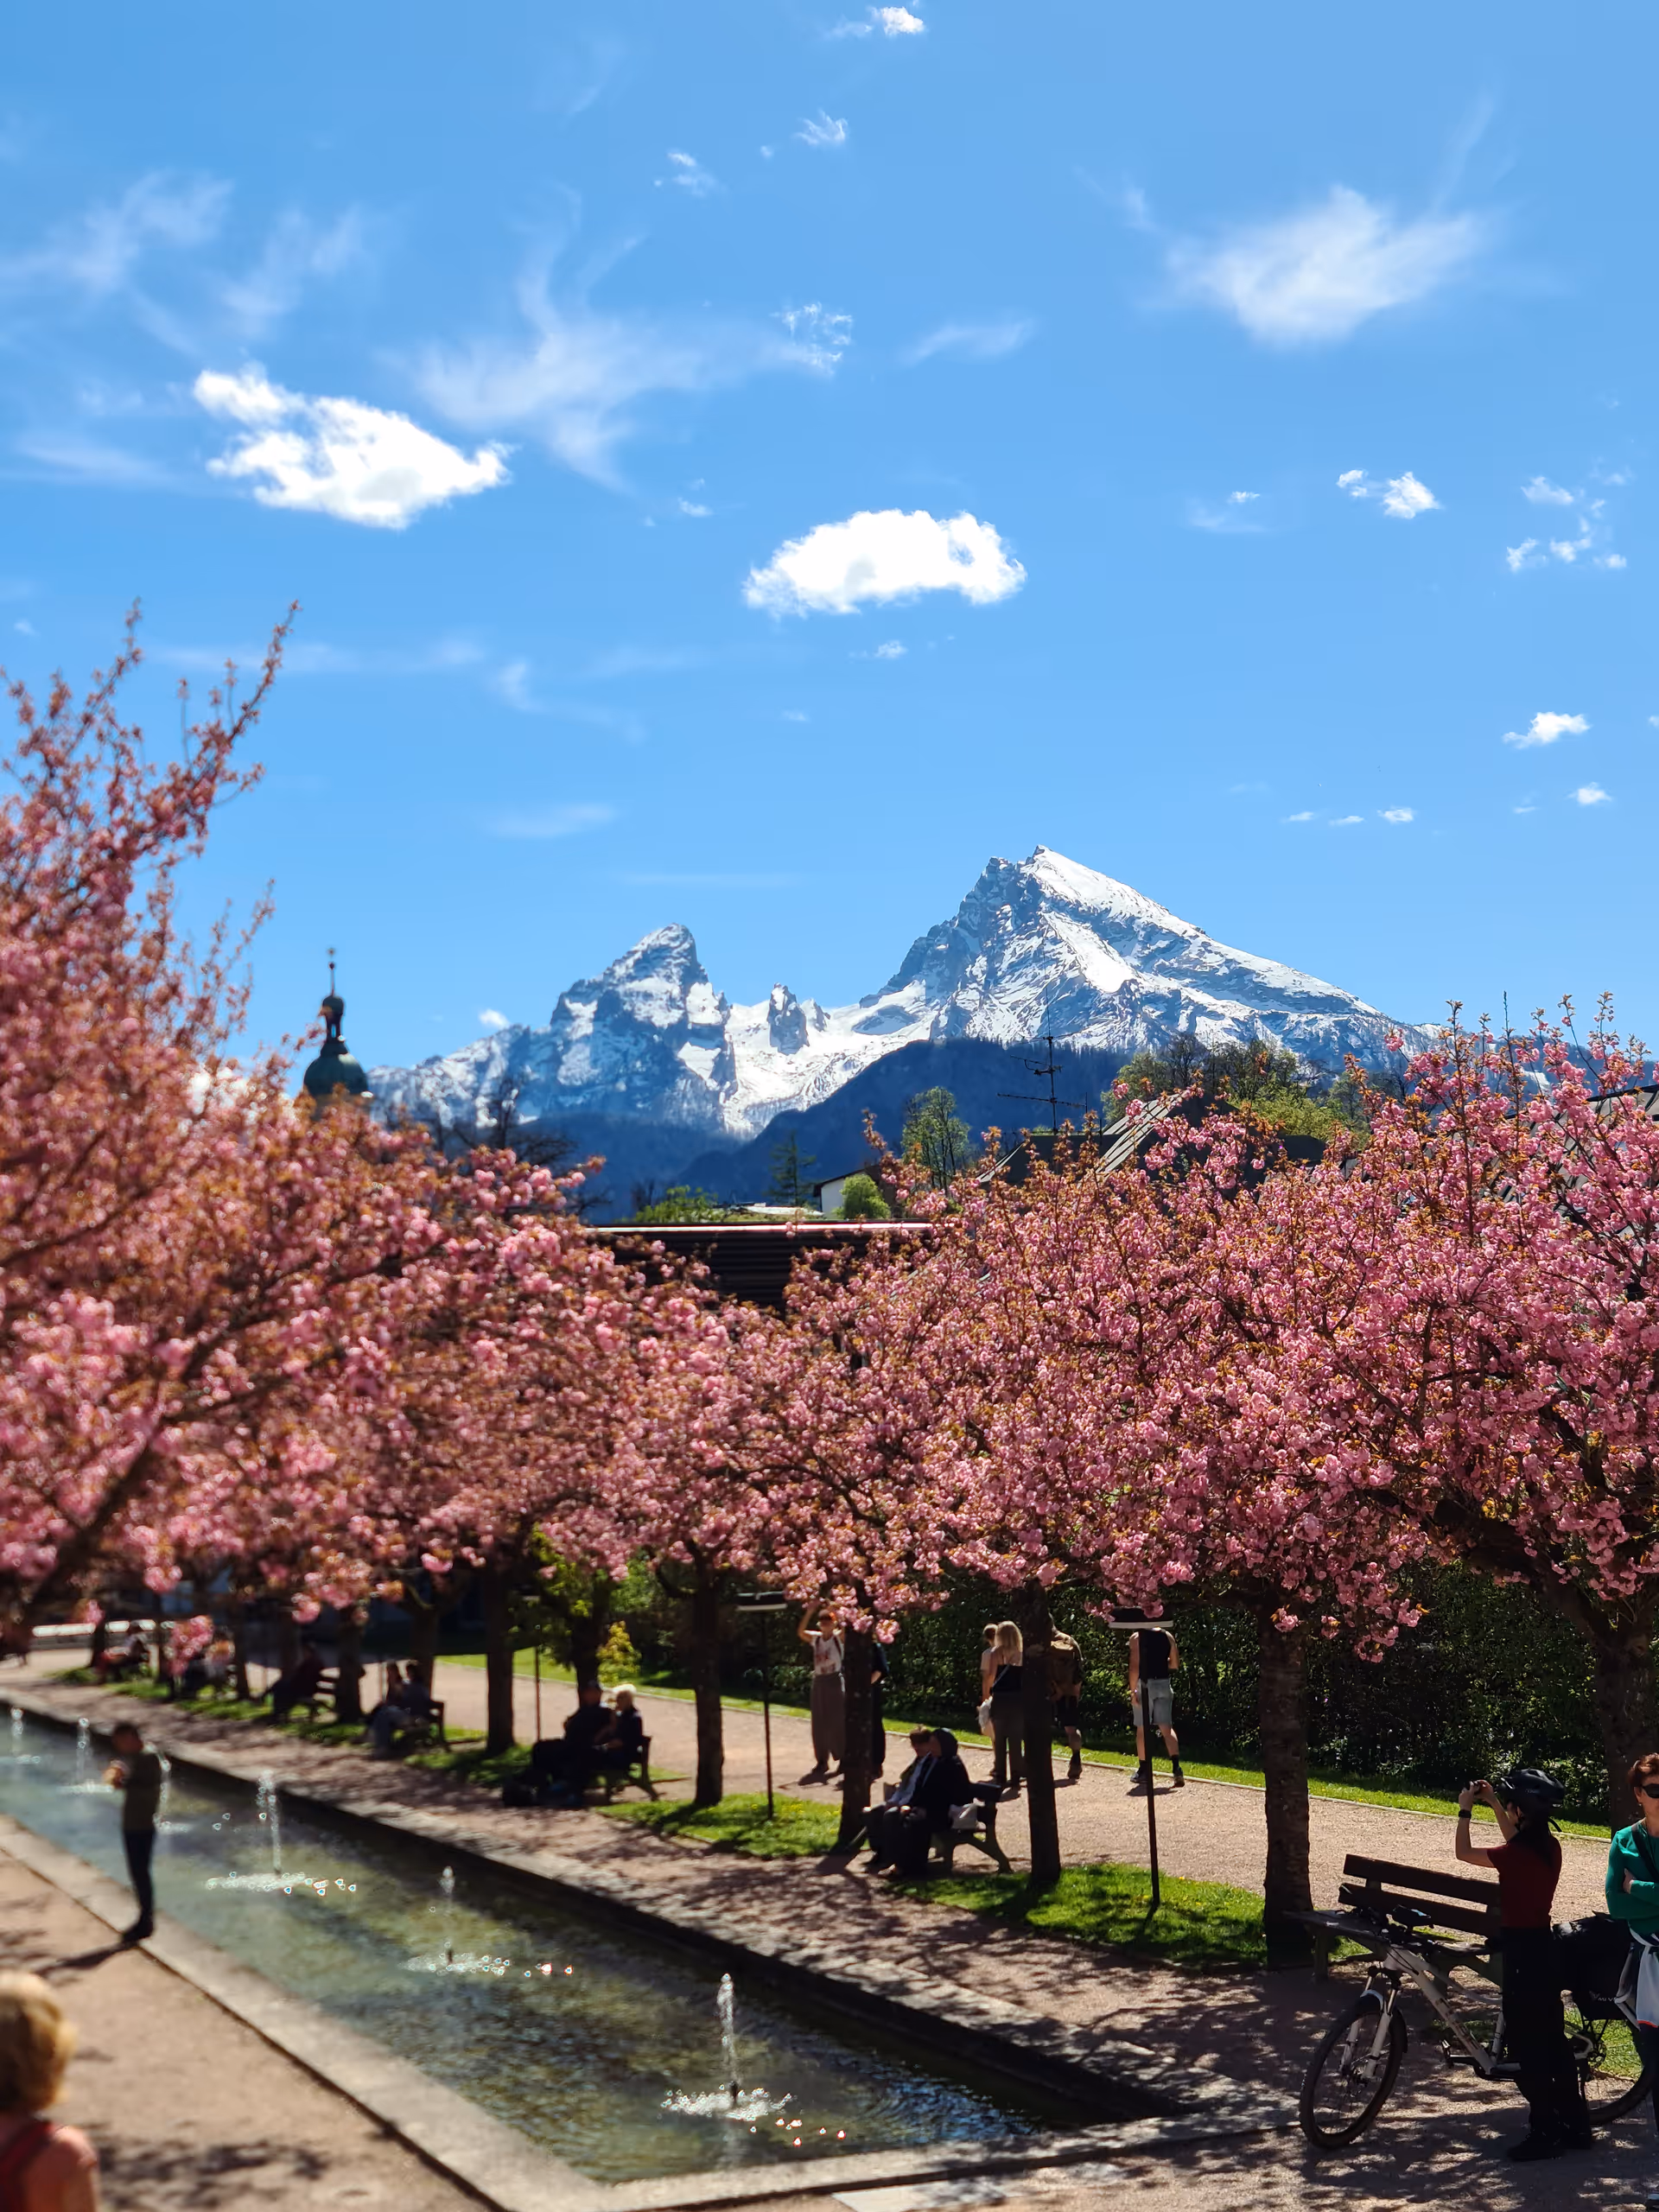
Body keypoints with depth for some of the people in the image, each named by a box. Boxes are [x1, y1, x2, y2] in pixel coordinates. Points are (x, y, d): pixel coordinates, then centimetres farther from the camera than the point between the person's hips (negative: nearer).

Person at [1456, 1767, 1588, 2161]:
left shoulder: (1516, 1854, -22)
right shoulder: (1549, 1848, 2)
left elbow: (1464, 1853, -7)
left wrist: (1465, 1810, 5)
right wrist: (1493, 1803, 25)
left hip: (1521, 1951, -8)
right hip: (1544, 1947, 8)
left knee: (1524, 2043, 0)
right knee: (1551, 2038, 16)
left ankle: (1545, 2132, 5)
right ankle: (1575, 2125, 23)